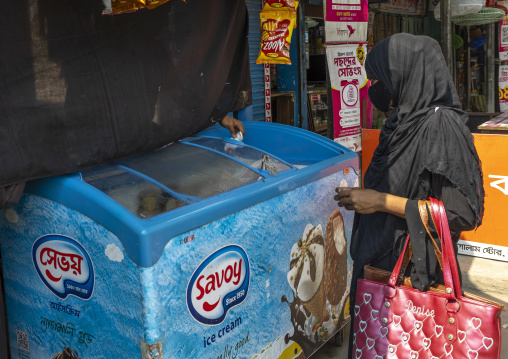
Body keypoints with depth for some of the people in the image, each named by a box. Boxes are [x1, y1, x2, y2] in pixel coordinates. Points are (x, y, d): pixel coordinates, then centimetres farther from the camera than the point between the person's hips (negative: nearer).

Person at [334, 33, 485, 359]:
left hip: (416, 271, -8)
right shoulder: (407, 119, 7)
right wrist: (365, 196, 6)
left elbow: (463, 214, -21)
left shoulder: (441, 127, -19)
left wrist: (382, 201, -21)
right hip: (381, 260, 8)